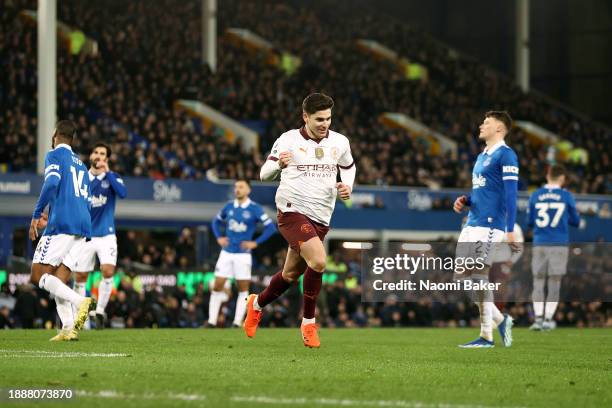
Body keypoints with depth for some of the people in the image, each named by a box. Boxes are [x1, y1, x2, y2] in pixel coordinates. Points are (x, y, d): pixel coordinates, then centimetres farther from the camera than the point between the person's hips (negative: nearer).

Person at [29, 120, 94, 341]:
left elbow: (52, 183, -17)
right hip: (83, 226, 8)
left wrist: (36, 215, -13)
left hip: (61, 224, -7)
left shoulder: (55, 155, 2)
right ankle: (68, 328, -10)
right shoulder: (80, 163, 26)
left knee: (38, 276, -6)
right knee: (58, 281, 9)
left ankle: (80, 301, -27)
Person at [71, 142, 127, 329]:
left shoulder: (112, 177, 1)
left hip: (106, 235, -1)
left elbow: (123, 193, -20)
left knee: (108, 272, -19)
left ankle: (100, 312, -5)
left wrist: (107, 172, -17)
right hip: (85, 235, 2)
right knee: (80, 277, 3)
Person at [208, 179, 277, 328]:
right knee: (217, 287, -2)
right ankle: (212, 322, 3)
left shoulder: (255, 209, -6)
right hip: (226, 253, 3)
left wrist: (255, 243, -12)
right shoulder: (229, 207, 7)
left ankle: (237, 323, 5)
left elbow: (271, 227, -8)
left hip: (243, 254, -3)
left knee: (243, 289, 0)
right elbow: (216, 222, 23)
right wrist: (219, 238, 8)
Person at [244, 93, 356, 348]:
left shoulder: (340, 142, 5)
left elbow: (348, 167, 24)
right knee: (318, 261, -25)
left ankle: (257, 304, 43)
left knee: (291, 274, 15)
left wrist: (347, 186, 3)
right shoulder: (288, 140, -6)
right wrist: (278, 164, -27)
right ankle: (308, 323, -9)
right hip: (292, 212, -6)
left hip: (320, 218, 6)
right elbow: (265, 174, -4)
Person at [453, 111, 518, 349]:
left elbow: (510, 194, -14)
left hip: (489, 224, -9)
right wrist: (464, 201, 9)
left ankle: (486, 336, -7)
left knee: (478, 275, -11)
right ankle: (499, 319, 18)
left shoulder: (505, 155, -8)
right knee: (465, 275, 7)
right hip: (472, 223, 9)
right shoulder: (482, 156, 20)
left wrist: (510, 231, -19)